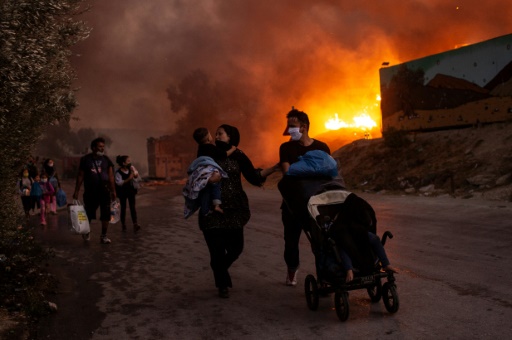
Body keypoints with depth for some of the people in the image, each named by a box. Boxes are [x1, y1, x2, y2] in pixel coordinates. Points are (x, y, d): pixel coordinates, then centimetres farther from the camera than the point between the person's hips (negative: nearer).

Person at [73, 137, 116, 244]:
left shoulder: (106, 160, 6)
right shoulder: (86, 159, 1)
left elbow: (111, 176, 6)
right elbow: (80, 176, 3)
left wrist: (113, 191, 1)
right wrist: (76, 191, 0)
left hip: (104, 191, 1)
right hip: (90, 191, -1)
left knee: (106, 214, -2)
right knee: (88, 214, 9)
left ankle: (103, 236, 10)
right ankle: (86, 232, 33)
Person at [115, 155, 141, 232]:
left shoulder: (131, 169, -2)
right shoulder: (118, 172, -16)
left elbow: (136, 179, 3)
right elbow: (119, 183, -21)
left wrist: (134, 172, -15)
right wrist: (129, 178, -28)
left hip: (131, 190, 3)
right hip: (122, 192, -3)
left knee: (132, 206, -5)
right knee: (123, 207, 7)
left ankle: (135, 224, -11)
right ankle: (123, 224, 19)